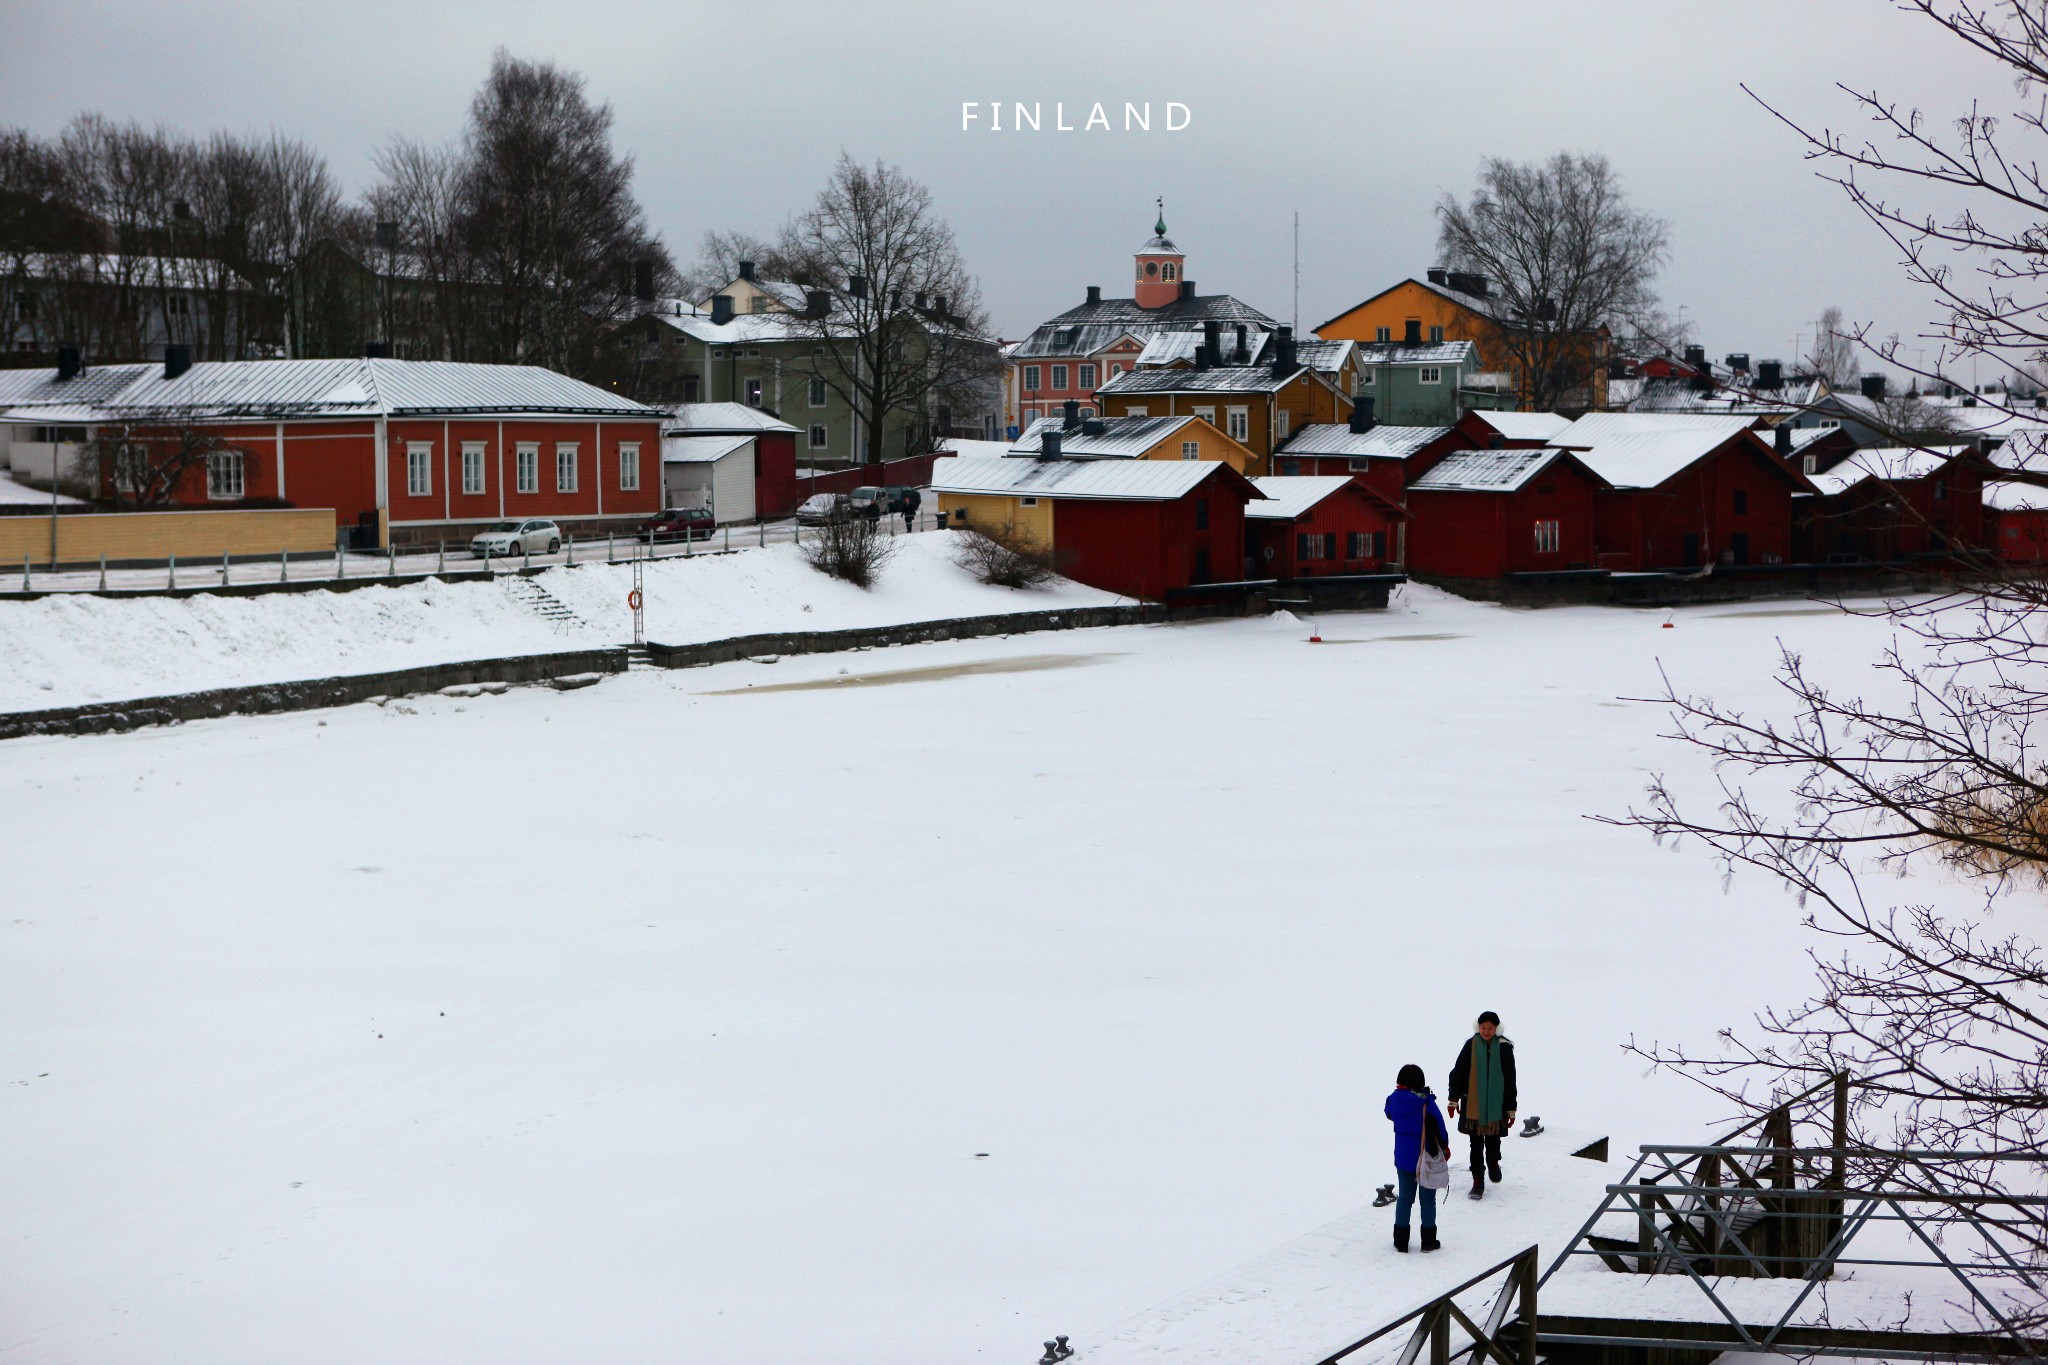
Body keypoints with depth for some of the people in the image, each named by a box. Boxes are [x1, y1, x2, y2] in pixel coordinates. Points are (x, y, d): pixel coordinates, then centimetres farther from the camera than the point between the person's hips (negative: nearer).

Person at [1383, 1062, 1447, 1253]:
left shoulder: (1394, 1100, -6)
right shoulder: (1426, 1103, -21)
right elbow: (1439, 1128, -14)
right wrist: (1444, 1147, 3)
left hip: (1403, 1159, 4)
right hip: (1427, 1158, -4)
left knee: (1405, 1197, 14)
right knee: (1427, 1198, 9)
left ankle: (1401, 1240, 16)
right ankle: (1428, 1240, 15)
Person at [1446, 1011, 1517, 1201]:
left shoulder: (1504, 1048, -5)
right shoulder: (1471, 1046, -4)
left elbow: (1510, 1080, 1)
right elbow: (1458, 1072, 2)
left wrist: (1511, 1108, 2)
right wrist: (1454, 1099, -1)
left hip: (1496, 1105, 0)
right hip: (1473, 1105, 0)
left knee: (1493, 1141, 8)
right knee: (1476, 1144, 4)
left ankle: (1493, 1162, 40)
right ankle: (1478, 1181, 14)